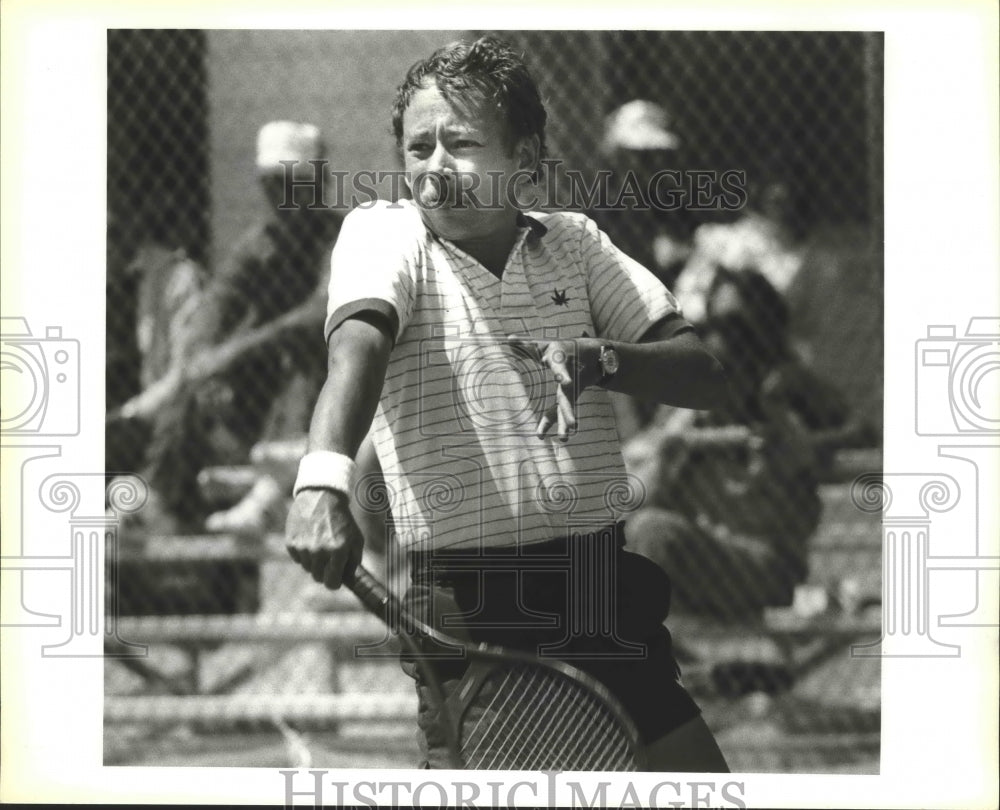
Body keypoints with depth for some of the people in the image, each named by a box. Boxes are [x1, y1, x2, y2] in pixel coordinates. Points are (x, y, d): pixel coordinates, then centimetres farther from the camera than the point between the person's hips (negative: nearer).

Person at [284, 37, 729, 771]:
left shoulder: (574, 243, 9)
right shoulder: (382, 234, -2)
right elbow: (357, 345, -23)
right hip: (468, 611, -4)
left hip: (604, 590, 4)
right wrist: (324, 481, -41)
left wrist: (607, 359, -17)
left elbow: (704, 377, 5)